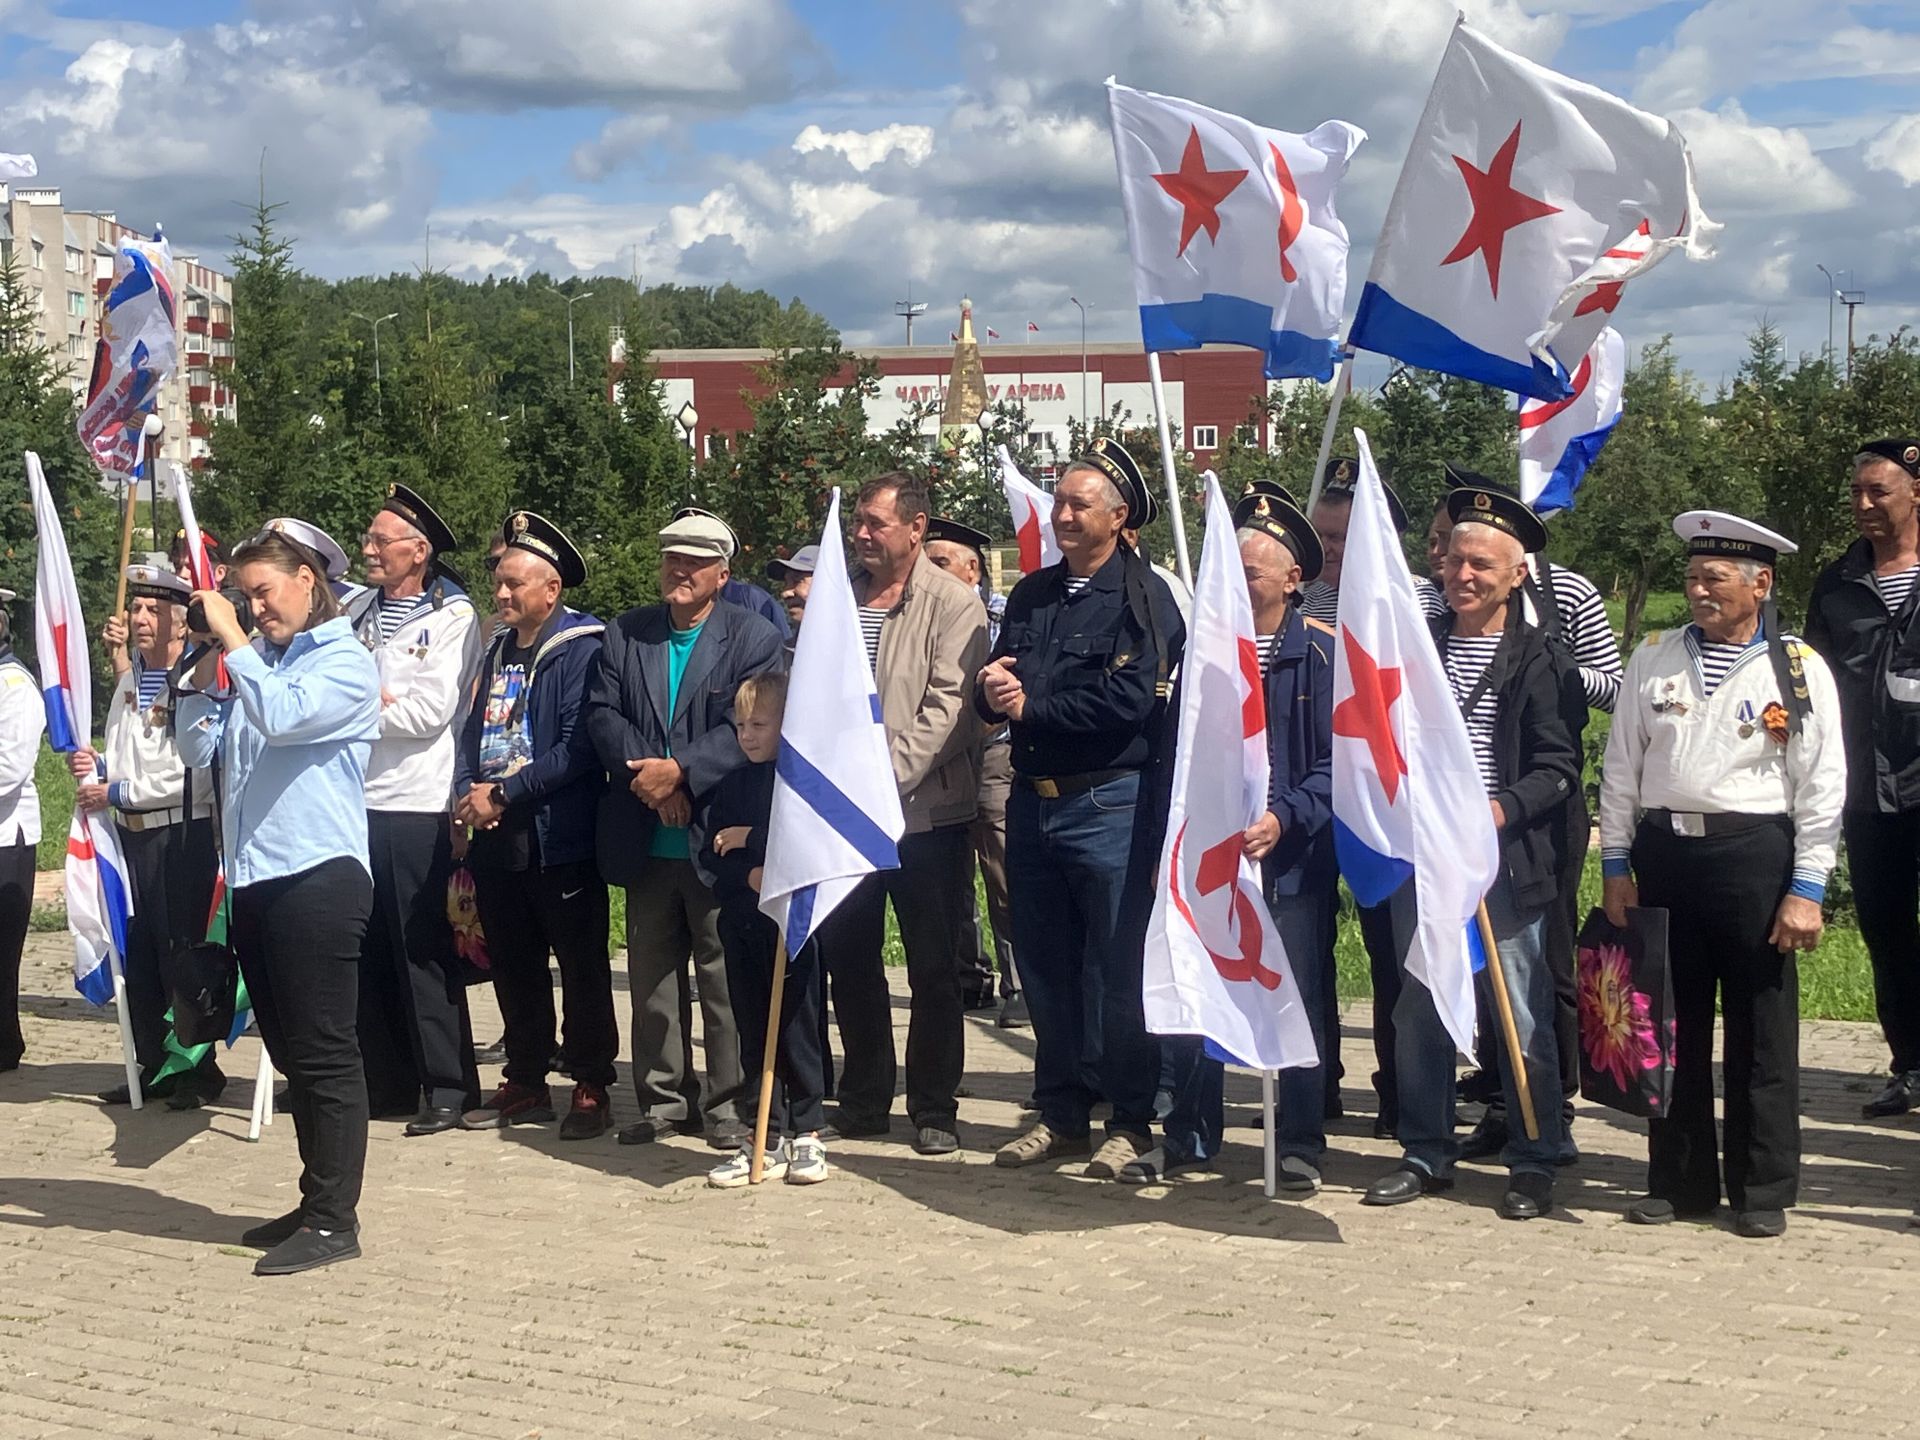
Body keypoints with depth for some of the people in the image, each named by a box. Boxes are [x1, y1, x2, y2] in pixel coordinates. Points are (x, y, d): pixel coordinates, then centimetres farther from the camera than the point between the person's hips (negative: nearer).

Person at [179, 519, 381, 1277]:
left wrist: (231, 640, -15)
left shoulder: (344, 662, -5)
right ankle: (316, 1203, 23)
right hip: (255, 879, 8)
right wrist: (201, 671, 2)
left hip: (318, 876, -8)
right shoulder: (256, 663, 13)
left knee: (324, 1055, -4)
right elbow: (198, 749, 12)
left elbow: (282, 716, -23)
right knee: (291, 1053, 14)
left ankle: (334, 1219, 2)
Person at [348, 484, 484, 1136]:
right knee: (367, 951, 9)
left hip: (414, 806, -6)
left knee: (423, 953, -2)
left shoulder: (452, 617, -4)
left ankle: (448, 1087, 6)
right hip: (352, 800, 6)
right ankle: (385, 1081, 19)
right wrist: (380, 703, -7)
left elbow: (431, 710, -14)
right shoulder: (357, 610, 14)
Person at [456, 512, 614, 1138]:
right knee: (513, 968, 14)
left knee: (582, 968, 2)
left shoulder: (580, 649, -10)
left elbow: (577, 747, -18)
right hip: (496, 840, 7)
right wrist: (467, 795, -2)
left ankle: (592, 1088, 11)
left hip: (560, 840, -7)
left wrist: (502, 794, -17)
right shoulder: (498, 649, 14)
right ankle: (525, 1084, 24)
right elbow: (473, 730, 17)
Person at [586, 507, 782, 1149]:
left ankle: (728, 1102, 9)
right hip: (645, 843, 5)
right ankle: (664, 1098, 20)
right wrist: (645, 774, -12)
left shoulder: (753, 637, -1)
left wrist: (680, 771, -20)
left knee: (725, 975, 0)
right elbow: (602, 714, 3)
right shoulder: (625, 635, 12)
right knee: (651, 975, 10)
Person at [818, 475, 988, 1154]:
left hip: (926, 812, -5)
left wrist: (884, 777, -20)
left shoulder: (953, 604, -4)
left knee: (934, 969, 2)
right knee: (848, 959, 11)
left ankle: (934, 1109, 12)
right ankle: (863, 1100, 23)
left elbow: (946, 708, -13)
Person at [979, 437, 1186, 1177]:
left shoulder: (1143, 599, -7)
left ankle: (1131, 1120, 9)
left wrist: (1030, 708, -12)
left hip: (1109, 804, -7)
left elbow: (1128, 700, -20)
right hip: (1033, 801, 7)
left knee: (1119, 969, -1)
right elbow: (996, 688, 15)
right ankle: (1060, 1112, 23)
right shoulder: (1030, 595, 15)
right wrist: (991, 692, -10)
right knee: (1044, 965, 12)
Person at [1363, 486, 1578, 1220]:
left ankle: (1534, 1163, 12)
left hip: (1507, 862, -4)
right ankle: (1426, 1154, 22)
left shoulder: (1535, 658, -3)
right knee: (1419, 1014, 10)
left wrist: (1500, 811, -19)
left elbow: (1559, 765, -7)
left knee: (1523, 1019, 0)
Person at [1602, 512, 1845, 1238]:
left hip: (1754, 856, -3)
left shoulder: (1799, 670, -1)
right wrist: (1616, 864, 5)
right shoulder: (1653, 659, 7)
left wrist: (1806, 890, -8)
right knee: (1672, 1026, 10)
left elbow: (1823, 787, -3)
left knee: (1760, 1033, 4)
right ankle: (1679, 1180, 21)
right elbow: (1621, 767, 10)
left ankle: (1763, 1191, 15)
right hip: (1664, 852, 3)